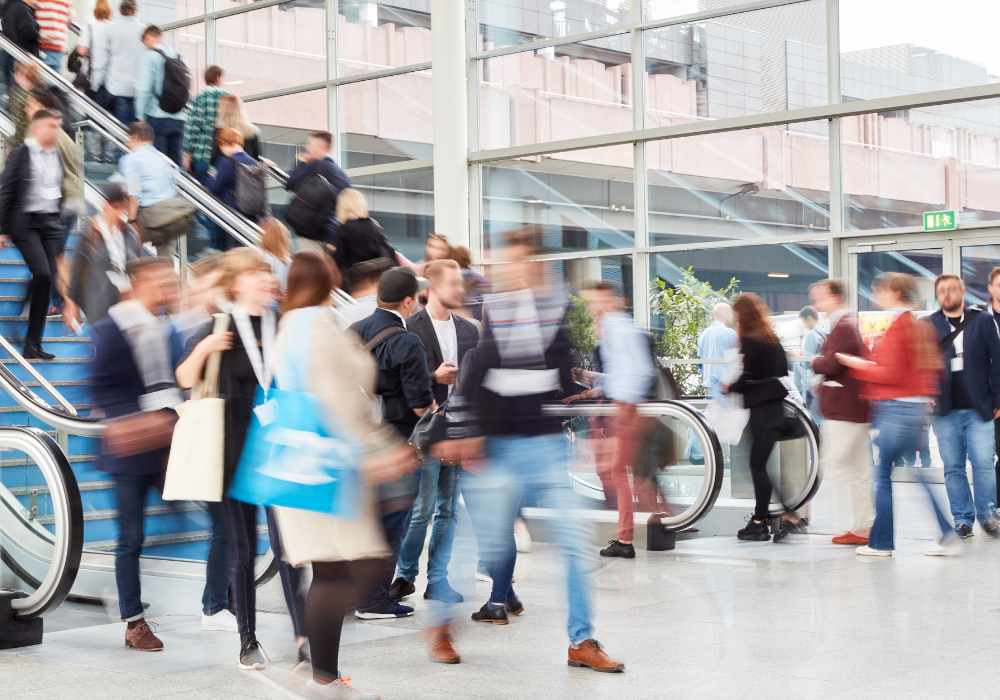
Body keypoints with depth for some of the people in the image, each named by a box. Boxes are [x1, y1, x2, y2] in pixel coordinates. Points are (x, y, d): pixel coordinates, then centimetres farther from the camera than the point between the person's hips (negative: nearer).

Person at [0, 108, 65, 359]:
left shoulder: (56, 155, 12)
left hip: (51, 225, 6)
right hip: (26, 223, -6)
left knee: (47, 282, 0)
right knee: (42, 274, -18)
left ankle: (33, 344, 6)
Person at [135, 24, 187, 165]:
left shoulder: (149, 56, -4)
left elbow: (144, 89, -9)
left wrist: (141, 117, -4)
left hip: (157, 118, -5)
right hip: (179, 119, 5)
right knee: (175, 161, 7)